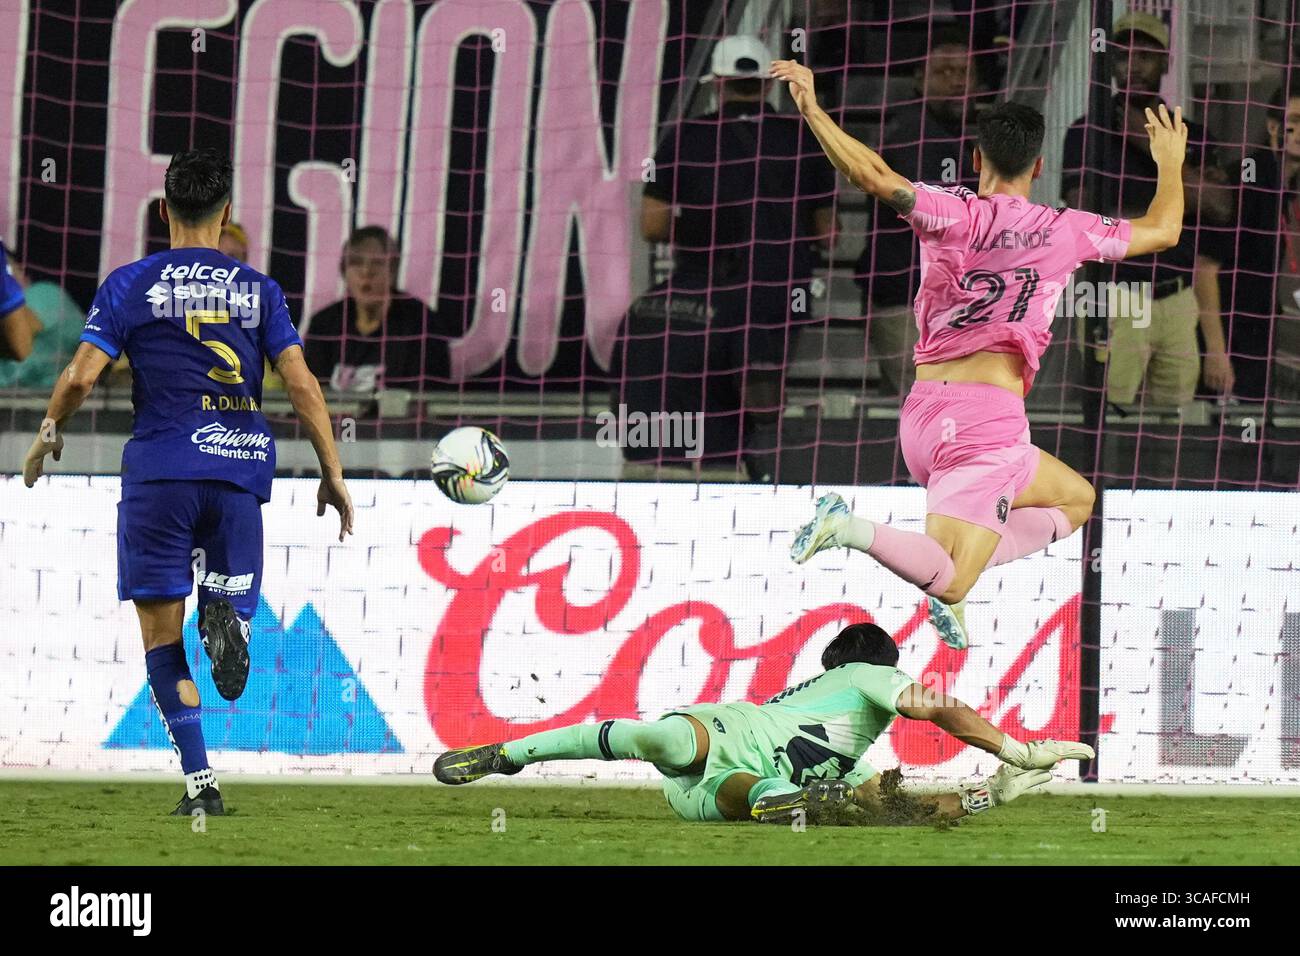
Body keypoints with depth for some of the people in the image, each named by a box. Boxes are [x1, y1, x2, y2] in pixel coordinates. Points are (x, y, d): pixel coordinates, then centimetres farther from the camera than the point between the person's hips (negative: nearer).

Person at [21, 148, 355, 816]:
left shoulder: (130, 285, 2)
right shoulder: (258, 290, 7)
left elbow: (80, 377, -6)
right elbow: (302, 385, 0)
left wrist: (49, 434, 13)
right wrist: (332, 473, 6)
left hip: (160, 470, -2)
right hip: (239, 471, 2)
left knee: (161, 636, 4)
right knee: (232, 602, 14)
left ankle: (200, 782, -9)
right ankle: (223, 614, -25)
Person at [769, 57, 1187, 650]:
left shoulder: (954, 214, 3)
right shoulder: (1066, 231, 5)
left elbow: (874, 176, -15)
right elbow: (1162, 230, 21)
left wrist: (813, 110, -11)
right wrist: (1170, 162, 38)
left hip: (921, 415, 5)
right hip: (989, 416, -5)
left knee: (1075, 498, 24)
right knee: (948, 579, -6)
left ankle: (956, 580, 3)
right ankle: (853, 531, -31)